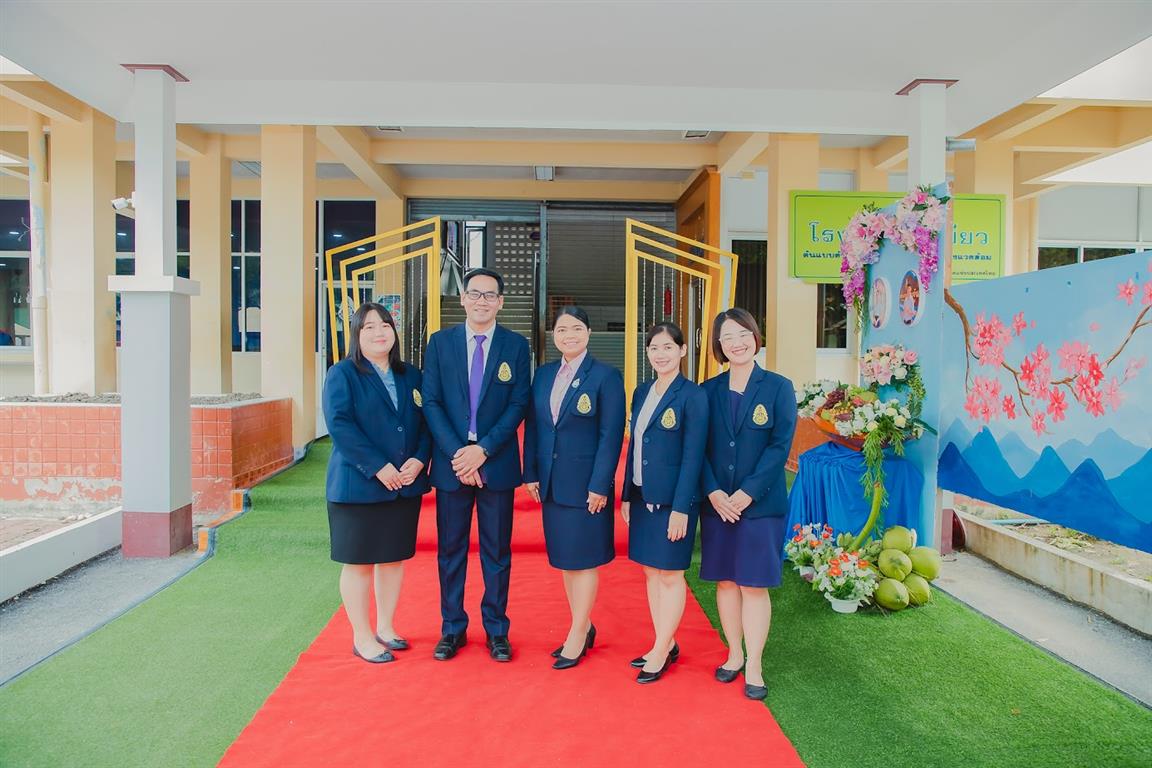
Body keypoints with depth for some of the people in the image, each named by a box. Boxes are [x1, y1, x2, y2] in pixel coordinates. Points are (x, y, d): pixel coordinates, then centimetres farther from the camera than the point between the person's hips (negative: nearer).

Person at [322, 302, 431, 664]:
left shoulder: (410, 375, 10)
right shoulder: (342, 374, -4)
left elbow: (425, 422, 8)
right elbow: (339, 424, -15)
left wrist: (419, 460, -10)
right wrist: (379, 467, -20)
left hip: (405, 485, 5)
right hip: (358, 485, -5)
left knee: (394, 558, 13)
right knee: (359, 562, 4)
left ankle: (385, 627, 29)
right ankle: (362, 637, 18)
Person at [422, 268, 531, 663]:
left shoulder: (516, 345, 2)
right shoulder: (440, 342, 4)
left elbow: (518, 404, -4)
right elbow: (431, 403, -1)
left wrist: (483, 449, -14)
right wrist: (457, 453, -13)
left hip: (497, 463, -1)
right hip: (451, 462, 1)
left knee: (497, 551, 9)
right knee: (450, 550, 11)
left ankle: (496, 630, 24)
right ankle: (452, 628, 26)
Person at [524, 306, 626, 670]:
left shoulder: (606, 376, -8)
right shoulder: (543, 374, 9)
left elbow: (611, 435, -11)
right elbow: (532, 426, 10)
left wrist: (600, 486, -15)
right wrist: (530, 474, 5)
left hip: (586, 484, -6)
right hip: (551, 483, 6)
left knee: (584, 559, 4)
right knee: (564, 557, 14)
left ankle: (577, 637, 18)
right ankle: (584, 626, 31)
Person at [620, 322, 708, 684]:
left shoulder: (692, 395, -11)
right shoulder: (642, 391, 9)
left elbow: (693, 455, -14)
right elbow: (634, 447, 12)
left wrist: (681, 508, -17)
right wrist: (627, 496, 11)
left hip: (672, 500, -7)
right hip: (643, 497, 7)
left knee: (670, 575, 5)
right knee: (651, 572, 15)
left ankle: (661, 651, 20)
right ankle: (666, 644, 30)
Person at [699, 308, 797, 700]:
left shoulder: (778, 387, -2)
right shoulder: (709, 391, 5)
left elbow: (780, 446, -8)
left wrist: (747, 494, -14)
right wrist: (714, 493, -10)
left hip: (760, 504, -3)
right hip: (716, 503, 3)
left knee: (753, 585, 2)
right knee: (726, 582, 11)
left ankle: (753, 668, 14)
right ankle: (734, 656, 27)